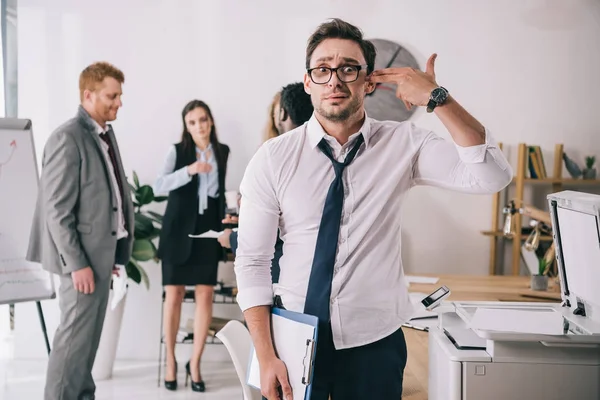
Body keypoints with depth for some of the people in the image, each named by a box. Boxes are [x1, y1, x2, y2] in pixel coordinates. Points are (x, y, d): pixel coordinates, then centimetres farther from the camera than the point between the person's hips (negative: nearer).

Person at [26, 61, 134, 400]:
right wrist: (76, 263, -20)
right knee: (76, 332, -1)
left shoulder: (106, 134, 11)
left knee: (90, 333, 15)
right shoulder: (68, 139, -15)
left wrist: (116, 252, 11)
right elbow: (57, 210, -18)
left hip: (103, 250, 9)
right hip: (83, 255, -9)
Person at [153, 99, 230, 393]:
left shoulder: (222, 152, 7)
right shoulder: (177, 151, -3)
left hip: (208, 230, 3)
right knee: (174, 295, 2)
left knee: (205, 296, -1)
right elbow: (159, 186, -16)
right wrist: (189, 170, -29)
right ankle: (171, 361, 16)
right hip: (179, 229, -2)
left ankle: (195, 363, 9)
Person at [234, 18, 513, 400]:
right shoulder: (273, 158, -8)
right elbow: (252, 261, -7)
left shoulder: (403, 144, -7)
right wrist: (266, 357, -12)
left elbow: (493, 176, -19)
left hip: (373, 344, 1)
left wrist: (436, 97, -25)